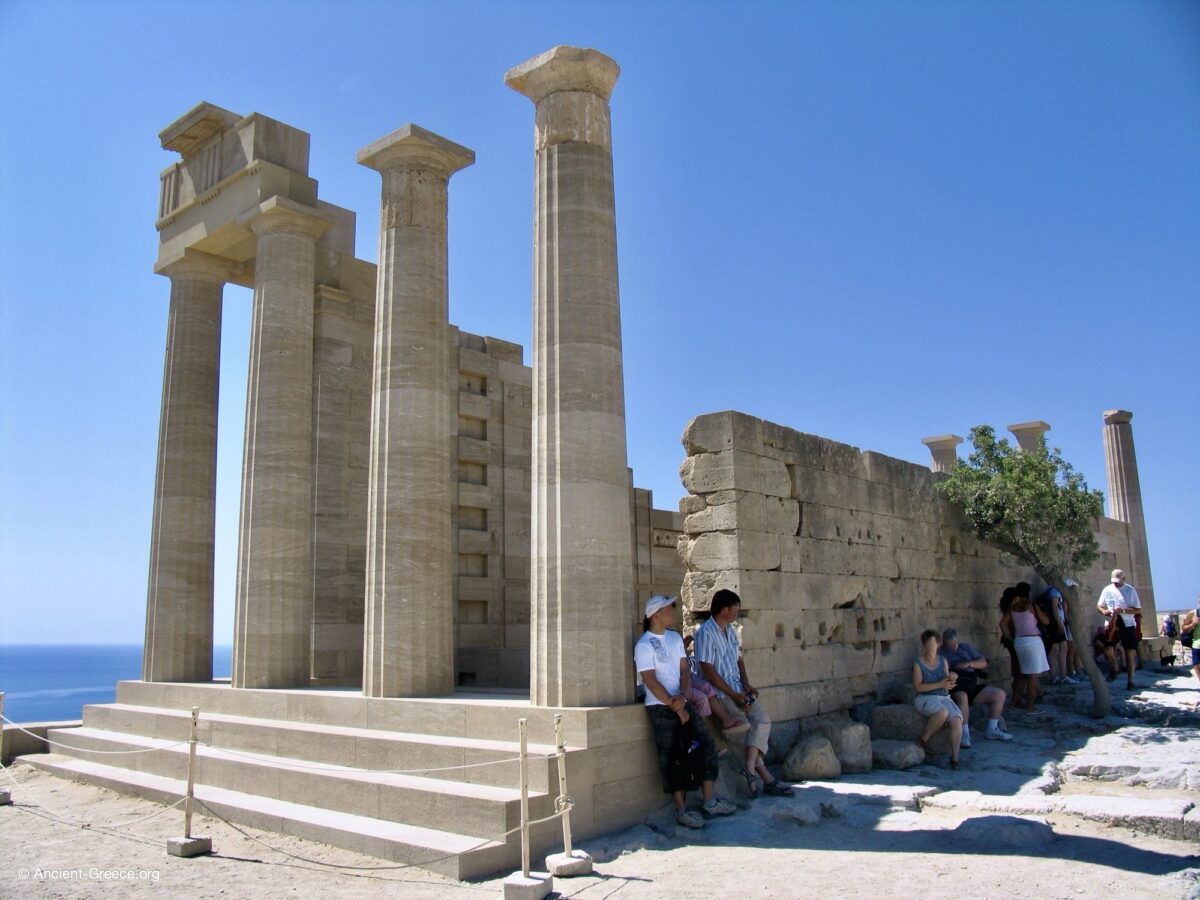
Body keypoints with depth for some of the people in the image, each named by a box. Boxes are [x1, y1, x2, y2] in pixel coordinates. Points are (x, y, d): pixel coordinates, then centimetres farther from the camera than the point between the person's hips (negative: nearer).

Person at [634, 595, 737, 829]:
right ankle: (681, 810, 8)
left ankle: (709, 802, 13)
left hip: (682, 703, 7)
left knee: (705, 746, 4)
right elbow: (651, 682, -15)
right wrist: (676, 708, -15)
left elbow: (685, 669, 8)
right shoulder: (643, 645, -11)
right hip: (661, 708, -7)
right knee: (673, 758, -2)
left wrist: (682, 696, -11)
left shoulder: (675, 638, 11)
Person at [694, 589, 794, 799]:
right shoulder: (706, 633, -14)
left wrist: (746, 684, 2)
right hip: (720, 692, -8)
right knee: (746, 727, -18)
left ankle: (750, 768, -17)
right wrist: (733, 695, -18)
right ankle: (766, 778, -11)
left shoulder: (731, 630, 13)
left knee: (762, 720, -10)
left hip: (738, 688, 8)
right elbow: (708, 671, -18)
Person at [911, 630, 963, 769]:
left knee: (957, 720, -26)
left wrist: (951, 679, -15)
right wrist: (939, 685, -21)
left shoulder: (943, 661, 8)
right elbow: (917, 687, -14)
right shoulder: (918, 663, -5)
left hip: (944, 698, 4)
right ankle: (923, 739, -14)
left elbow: (948, 686, 9)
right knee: (943, 712, -36)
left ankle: (954, 757, -14)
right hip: (925, 699, -4)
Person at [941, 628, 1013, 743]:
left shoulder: (965, 647, 19)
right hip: (955, 689, -6)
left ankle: (991, 730, 2)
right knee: (962, 697, -39)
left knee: (999, 694, -6)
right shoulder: (940, 653, 3)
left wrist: (970, 664, -2)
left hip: (971, 686, 7)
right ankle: (965, 734, -30)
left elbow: (983, 663, 16)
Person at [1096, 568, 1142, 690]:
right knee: (1108, 649, -13)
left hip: (1128, 625, -1)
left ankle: (1130, 681, 11)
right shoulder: (1107, 590, 3)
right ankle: (1113, 668, 18)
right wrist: (1104, 611, -12)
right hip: (1112, 624, 1)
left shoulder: (1131, 590, -3)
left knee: (1130, 653, 0)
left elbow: (1138, 610, -5)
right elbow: (1099, 605, 11)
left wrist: (1123, 610, -20)